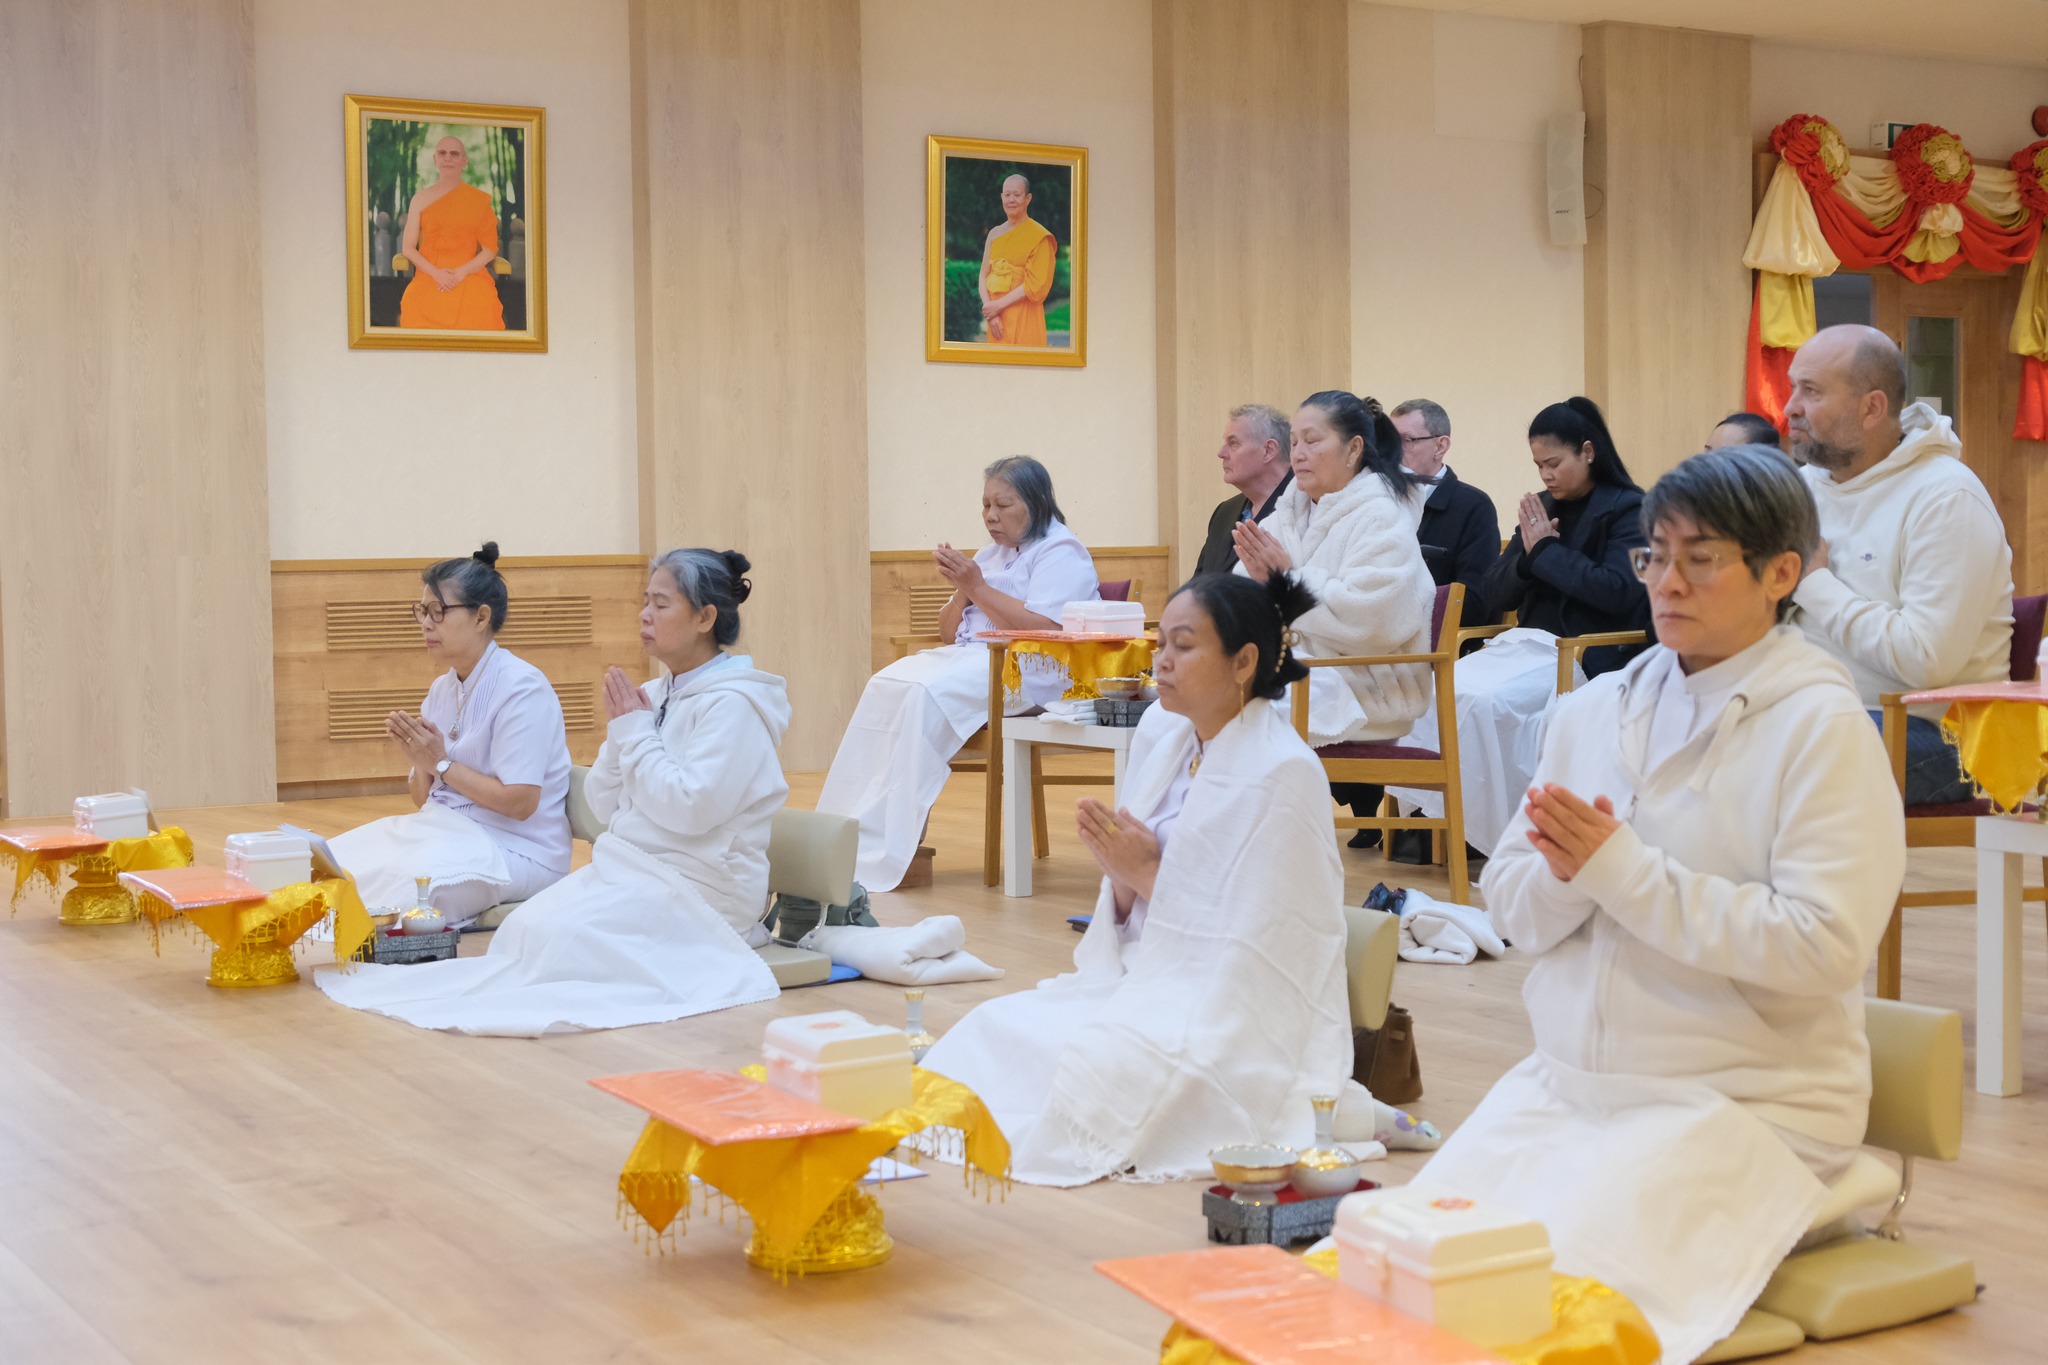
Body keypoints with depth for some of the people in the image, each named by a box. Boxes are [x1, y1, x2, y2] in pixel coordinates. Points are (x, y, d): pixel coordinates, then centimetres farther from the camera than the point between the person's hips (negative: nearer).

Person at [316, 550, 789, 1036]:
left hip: (692, 886, -8)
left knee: (557, 935, -25)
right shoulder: (657, 695, 13)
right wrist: (620, 731, -3)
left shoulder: (732, 704, -13)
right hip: (631, 868, 8)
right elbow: (602, 805, 14)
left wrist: (636, 732, -12)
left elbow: (688, 808, -23)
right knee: (524, 926, -15)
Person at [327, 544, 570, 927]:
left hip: (515, 851, -8)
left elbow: (519, 802, -19)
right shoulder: (442, 689, 11)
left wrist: (441, 764, -14)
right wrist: (420, 763, -7)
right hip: (446, 831, 8)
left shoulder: (521, 688, -13)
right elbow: (422, 799, 15)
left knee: (394, 882, -29)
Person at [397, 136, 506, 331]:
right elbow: (408, 247, 8)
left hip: (470, 276, 0)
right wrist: (436, 273, -9)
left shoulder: (480, 200, 9)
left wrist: (461, 273, -11)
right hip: (429, 277, 1)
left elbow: (490, 250, 6)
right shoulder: (421, 198, 11)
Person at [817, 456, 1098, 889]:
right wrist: (962, 591, 1)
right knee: (884, 686, -19)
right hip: (969, 657, 8)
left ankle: (884, 850, -31)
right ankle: (845, 833, -27)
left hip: (1028, 671, -8)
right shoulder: (990, 554, 23)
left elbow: (1045, 631, -16)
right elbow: (949, 633, 22)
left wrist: (979, 588, -13)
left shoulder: (1062, 553, -1)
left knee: (925, 693, -31)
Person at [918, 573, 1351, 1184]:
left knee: (1096, 1061, -32)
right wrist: (1120, 874, -12)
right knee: (995, 1026, -8)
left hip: (1241, 1013, -8)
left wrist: (1147, 875, -17)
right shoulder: (1161, 735, 6)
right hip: (1148, 982, 8)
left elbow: (1254, 947, -19)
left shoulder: (1283, 775, -17)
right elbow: (1132, 920, 11)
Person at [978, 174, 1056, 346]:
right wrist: (988, 307, -10)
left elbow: (1036, 285, -13)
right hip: (995, 316, 5)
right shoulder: (995, 233, 9)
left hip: (1023, 315, -5)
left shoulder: (1039, 237, -8)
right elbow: (984, 276, 7)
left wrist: (999, 305, -14)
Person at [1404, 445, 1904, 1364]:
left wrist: (1618, 867, -17)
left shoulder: (1822, 727, -7)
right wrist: (1564, 873, -14)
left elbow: (1824, 945, -17)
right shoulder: (1594, 710, 10)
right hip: (1563, 1079, 5)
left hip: (1743, 1104, -5)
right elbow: (1512, 910, 10)